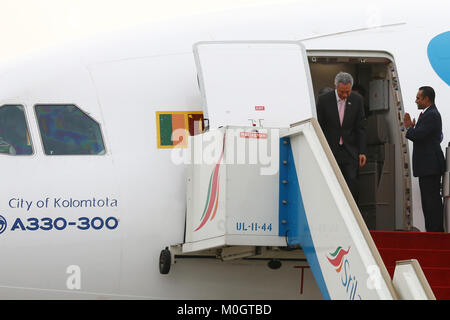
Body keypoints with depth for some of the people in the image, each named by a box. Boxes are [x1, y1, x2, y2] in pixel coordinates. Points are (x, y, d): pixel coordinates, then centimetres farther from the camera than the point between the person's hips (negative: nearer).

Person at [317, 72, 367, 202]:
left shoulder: (357, 100, 0)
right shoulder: (323, 100, -5)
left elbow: (360, 128, 3)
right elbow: (319, 128, 0)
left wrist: (362, 152, -3)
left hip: (350, 151, 1)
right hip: (330, 150, -1)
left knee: (352, 184, -8)